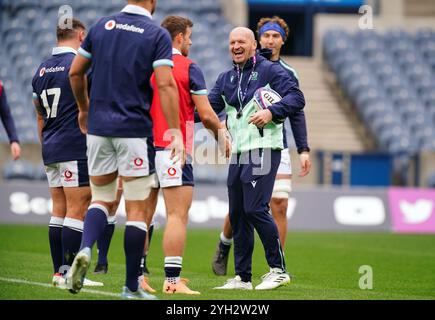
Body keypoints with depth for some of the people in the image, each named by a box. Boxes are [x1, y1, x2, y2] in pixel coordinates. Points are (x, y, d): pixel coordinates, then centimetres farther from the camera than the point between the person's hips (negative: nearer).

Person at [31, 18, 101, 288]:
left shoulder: (42, 70, 15)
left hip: (51, 151, 8)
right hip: (77, 148, -8)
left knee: (60, 211, 9)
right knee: (77, 210, -7)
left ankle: (59, 271, 8)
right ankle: (68, 273, -11)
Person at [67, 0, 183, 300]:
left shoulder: (102, 26, 7)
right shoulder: (157, 34, -6)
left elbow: (76, 72, 12)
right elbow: (166, 84, -15)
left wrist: (84, 108, 28)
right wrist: (176, 132, -13)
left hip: (98, 128, 4)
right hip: (135, 131, -4)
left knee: (102, 199, 16)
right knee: (136, 209, 4)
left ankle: (85, 250, -14)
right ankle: (132, 287, 8)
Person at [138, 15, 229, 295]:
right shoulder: (188, 67, -5)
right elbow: (206, 114, -7)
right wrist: (221, 133, 10)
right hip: (173, 149, -6)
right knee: (177, 217, -6)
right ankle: (173, 280, -12)